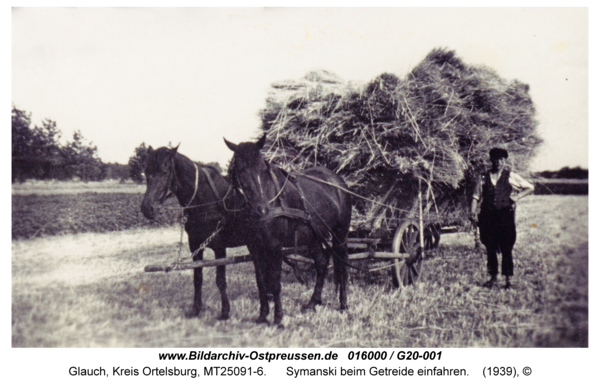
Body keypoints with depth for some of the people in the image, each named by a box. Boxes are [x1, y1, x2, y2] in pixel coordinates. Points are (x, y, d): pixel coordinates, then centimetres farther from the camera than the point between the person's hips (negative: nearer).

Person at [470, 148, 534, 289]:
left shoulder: (511, 177, 8)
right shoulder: (484, 178, 12)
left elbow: (530, 187, 15)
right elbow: (476, 197, 10)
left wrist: (517, 196, 0)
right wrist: (473, 212, -5)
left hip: (505, 215, -2)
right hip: (488, 216, 2)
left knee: (506, 248, -2)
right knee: (490, 248, 7)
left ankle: (508, 279, 6)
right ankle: (493, 276, 20)